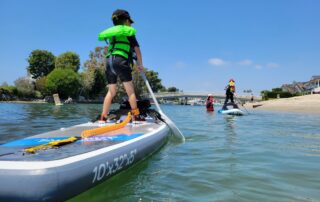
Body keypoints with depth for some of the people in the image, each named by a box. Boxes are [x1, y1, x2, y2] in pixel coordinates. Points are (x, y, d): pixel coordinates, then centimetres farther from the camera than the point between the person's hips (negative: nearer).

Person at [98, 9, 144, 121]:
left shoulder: (112, 33, 26)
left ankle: (103, 117, 8)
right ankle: (136, 117, -3)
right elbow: (137, 49, 8)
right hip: (120, 61, -6)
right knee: (130, 91, -1)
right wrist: (140, 64, 16)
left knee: (111, 92, 11)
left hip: (109, 61, 6)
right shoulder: (128, 32, 9)